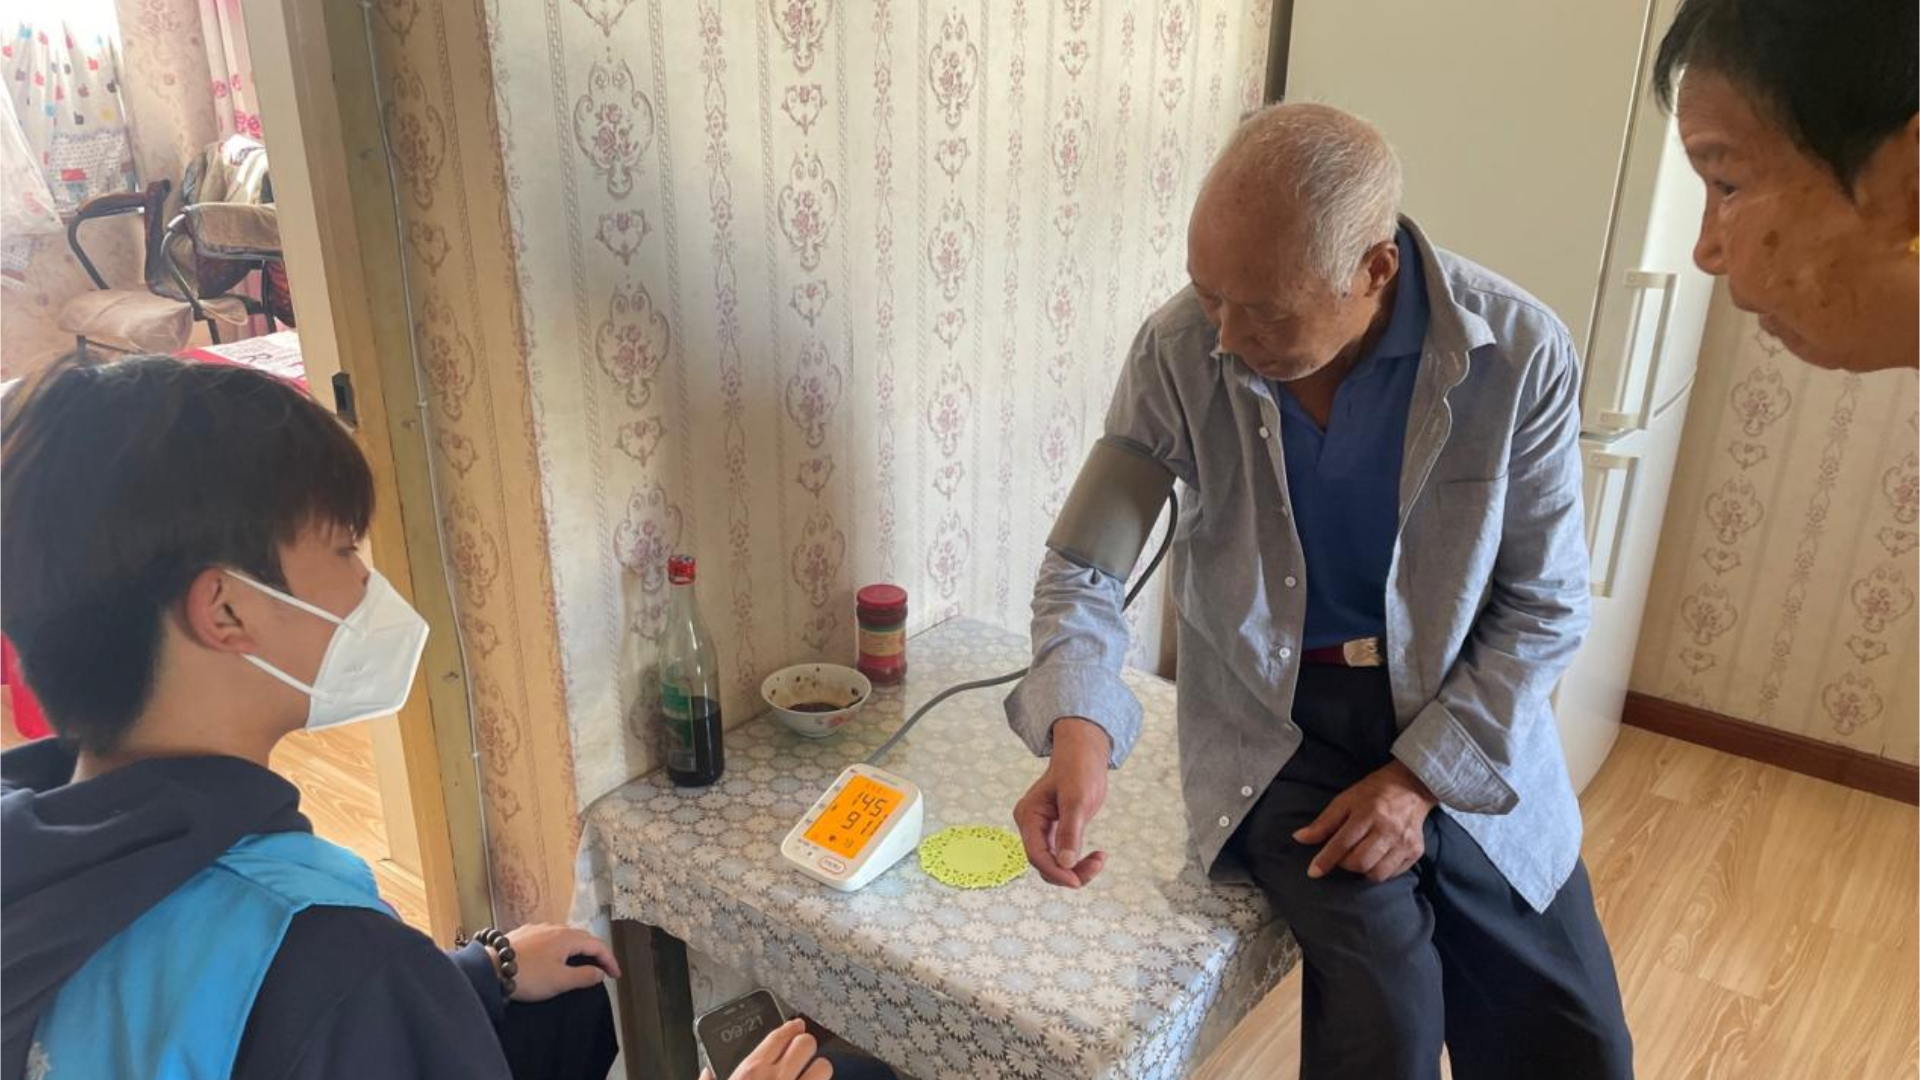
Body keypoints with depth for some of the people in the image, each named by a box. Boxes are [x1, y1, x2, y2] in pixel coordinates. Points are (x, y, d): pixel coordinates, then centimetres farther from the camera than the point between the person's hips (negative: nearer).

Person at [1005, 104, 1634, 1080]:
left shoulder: (1520, 353, -17)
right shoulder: (1178, 351, -17)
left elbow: (1545, 606, -7)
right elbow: (1086, 561, -12)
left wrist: (1423, 775, -15)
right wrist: (1077, 728, -31)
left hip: (1464, 721, 2)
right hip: (1273, 717, -1)